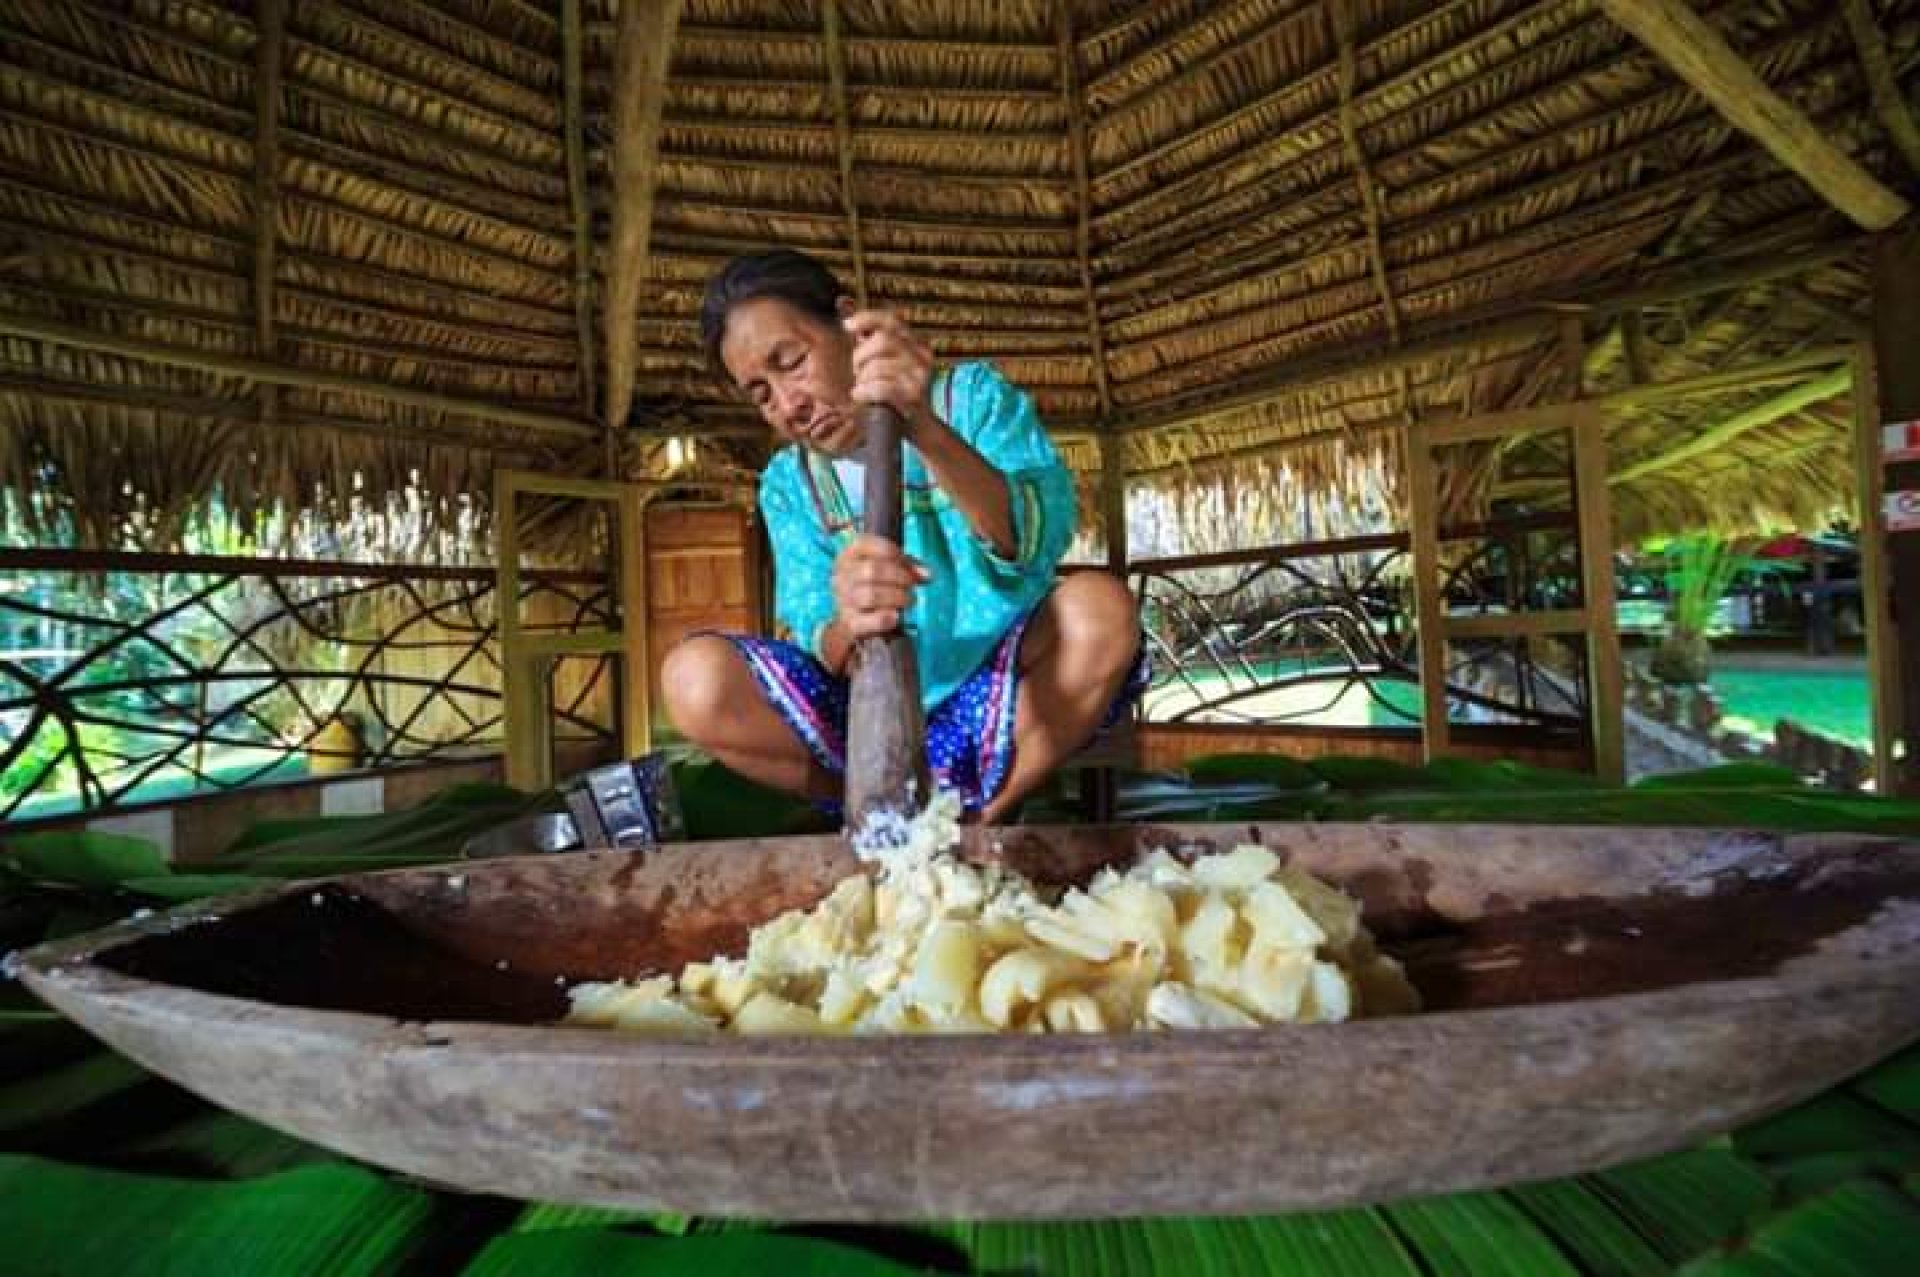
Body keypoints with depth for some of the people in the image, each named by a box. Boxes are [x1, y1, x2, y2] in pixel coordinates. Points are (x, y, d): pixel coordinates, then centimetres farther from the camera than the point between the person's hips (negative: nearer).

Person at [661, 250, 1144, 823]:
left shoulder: (974, 396, -4)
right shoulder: (788, 485, 2)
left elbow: (1040, 542, -23)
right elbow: (821, 647, -10)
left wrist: (925, 429, -37)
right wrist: (848, 628, -34)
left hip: (995, 700, -1)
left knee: (1101, 609, -29)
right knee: (695, 681, -21)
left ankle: (981, 821, -12)